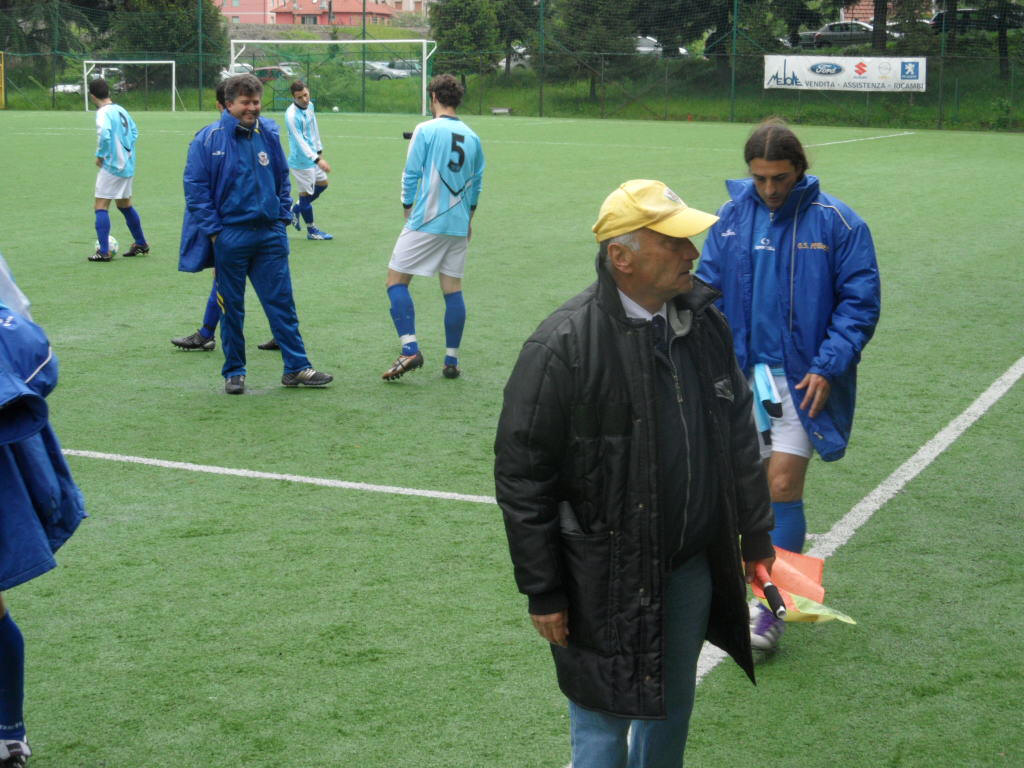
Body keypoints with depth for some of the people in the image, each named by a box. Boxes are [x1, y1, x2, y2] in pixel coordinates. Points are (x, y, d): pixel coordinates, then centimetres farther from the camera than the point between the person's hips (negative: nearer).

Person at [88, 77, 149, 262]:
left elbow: (104, 134, -31)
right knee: (125, 204, 22)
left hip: (112, 165, -8)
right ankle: (141, 244, 30)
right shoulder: (121, 110, 10)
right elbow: (134, 131, 20)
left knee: (101, 206, -4)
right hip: (128, 165, 8)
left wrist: (100, 155, -17)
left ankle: (103, 251, -10)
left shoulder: (103, 113, -15)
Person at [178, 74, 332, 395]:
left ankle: (296, 367, 9)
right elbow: (196, 188, -5)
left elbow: (283, 180, 18)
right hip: (230, 234, -3)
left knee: (282, 302, 3)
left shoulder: (269, 135, 6)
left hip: (270, 235, 3)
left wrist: (283, 216, 9)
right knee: (231, 308, 6)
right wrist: (213, 230, -9)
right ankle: (233, 372, 16)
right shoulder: (208, 140, -6)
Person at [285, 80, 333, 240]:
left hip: (313, 156, 9)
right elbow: (300, 141, -28)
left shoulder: (310, 106, 3)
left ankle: (295, 209, 34)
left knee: (322, 184, 21)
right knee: (306, 194, 1)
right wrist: (317, 160, -34)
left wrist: (319, 151, 22)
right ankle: (312, 231, 14)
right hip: (301, 160, -9)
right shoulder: (292, 115, -24)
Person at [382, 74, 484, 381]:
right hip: (459, 226, 6)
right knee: (453, 290, 9)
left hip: (425, 222, -5)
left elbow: (411, 174, -5)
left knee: (396, 281, 1)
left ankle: (410, 349, -12)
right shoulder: (472, 137, 9)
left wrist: (408, 207, 10)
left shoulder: (426, 130, -7)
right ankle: (451, 360, 11)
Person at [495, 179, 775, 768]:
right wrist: (543, 592, -11)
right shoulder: (564, 346, -19)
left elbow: (739, 433, 13)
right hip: (608, 582, -6)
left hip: (693, 566, 6)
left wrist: (754, 534, 16)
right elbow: (522, 477, -14)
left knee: (674, 704, 21)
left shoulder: (707, 322, 1)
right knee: (605, 720, 5)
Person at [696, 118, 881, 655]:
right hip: (742, 375, 4)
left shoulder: (837, 223, -6)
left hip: (802, 379, -4)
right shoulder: (731, 217, 4)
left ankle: (771, 606, 2)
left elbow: (860, 302, -5)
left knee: (782, 486, -7)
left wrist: (827, 368, -15)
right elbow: (707, 288, 9)